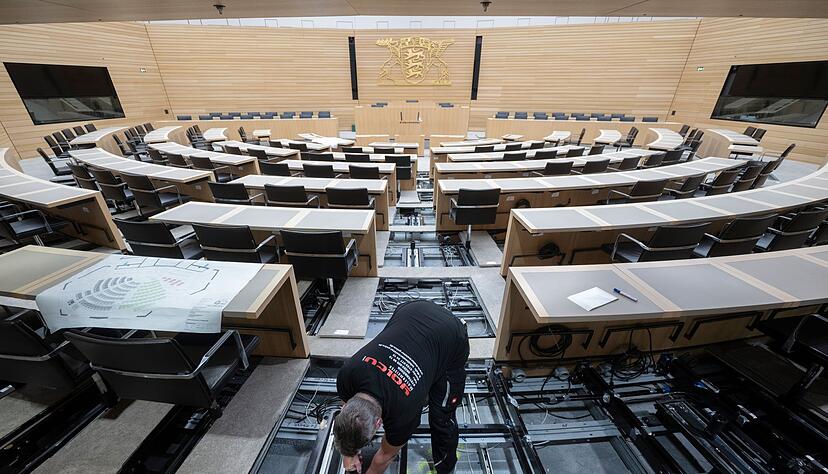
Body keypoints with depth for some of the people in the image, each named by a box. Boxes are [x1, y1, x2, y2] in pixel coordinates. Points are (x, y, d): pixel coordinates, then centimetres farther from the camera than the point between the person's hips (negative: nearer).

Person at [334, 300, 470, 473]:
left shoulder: (403, 412, -29)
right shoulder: (346, 374, -20)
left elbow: (387, 454, -4)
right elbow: (347, 413, 6)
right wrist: (349, 454, 16)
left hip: (452, 338, -5)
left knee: (441, 416, 0)